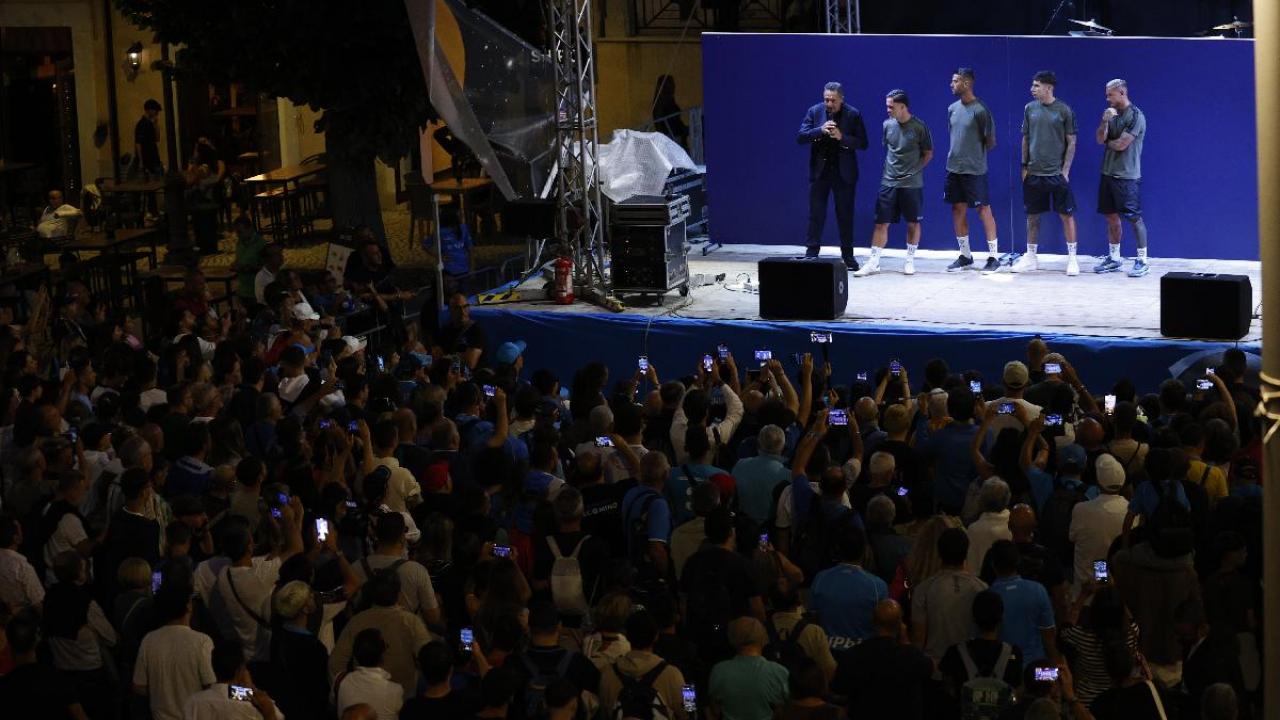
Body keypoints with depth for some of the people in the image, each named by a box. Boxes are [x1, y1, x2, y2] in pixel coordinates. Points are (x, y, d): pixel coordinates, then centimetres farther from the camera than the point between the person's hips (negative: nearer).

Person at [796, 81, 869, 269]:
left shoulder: (853, 115, -5)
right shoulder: (815, 111, 0)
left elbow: (863, 143, -6)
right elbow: (800, 137, -5)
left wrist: (842, 137, -21)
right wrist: (820, 130, -21)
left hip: (844, 172, -1)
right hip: (820, 171, 1)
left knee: (845, 216, 6)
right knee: (816, 215, 2)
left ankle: (848, 256, 14)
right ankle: (811, 254, 7)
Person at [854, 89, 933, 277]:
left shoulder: (919, 127, -7)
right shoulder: (887, 125, 3)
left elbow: (928, 154, 4)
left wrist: (914, 169, -2)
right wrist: (893, 168, 9)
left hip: (912, 184, -3)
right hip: (889, 182, 3)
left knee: (913, 223, 6)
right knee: (881, 223, 0)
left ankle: (910, 261, 19)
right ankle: (874, 263, 4)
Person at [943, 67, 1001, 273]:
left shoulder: (980, 110, -13)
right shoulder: (952, 108, 9)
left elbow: (990, 141, -8)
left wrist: (976, 153, 2)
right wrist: (956, 155, 11)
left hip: (975, 170, -7)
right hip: (954, 169, 7)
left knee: (983, 210, -2)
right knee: (958, 210, 10)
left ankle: (993, 257, 4)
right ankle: (965, 256, 19)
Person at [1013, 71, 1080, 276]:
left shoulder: (1063, 110, -6)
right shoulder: (1030, 108, 5)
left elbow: (1071, 142, -4)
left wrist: (1065, 170, -9)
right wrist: (1024, 166, 7)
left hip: (1057, 173, -4)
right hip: (1034, 173, 4)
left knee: (1067, 214, -2)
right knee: (1032, 215, 9)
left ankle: (1072, 258, 4)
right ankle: (1030, 258, 18)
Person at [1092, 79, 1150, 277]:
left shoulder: (1135, 116, -11)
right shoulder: (1112, 114, 12)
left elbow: (1121, 144, -17)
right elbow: (1100, 139, 3)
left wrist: (1108, 142, 2)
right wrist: (1105, 121, -12)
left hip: (1127, 176, -8)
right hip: (1108, 172, 8)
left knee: (1134, 218, -5)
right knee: (1111, 216, 11)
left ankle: (1142, 261, -1)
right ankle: (1114, 258, 19)